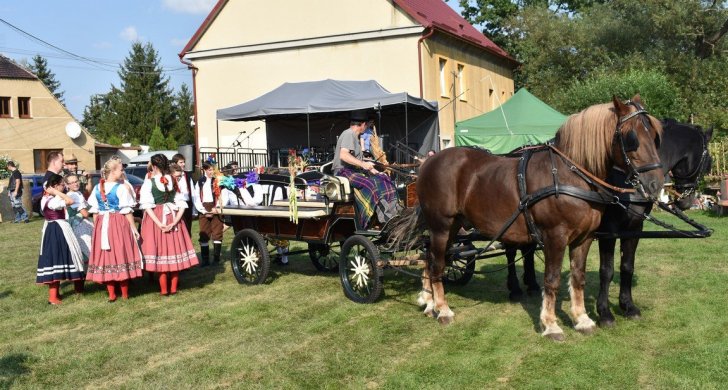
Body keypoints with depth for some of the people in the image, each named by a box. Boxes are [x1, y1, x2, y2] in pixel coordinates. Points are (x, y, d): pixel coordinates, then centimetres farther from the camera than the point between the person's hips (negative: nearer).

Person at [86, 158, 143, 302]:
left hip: (102, 226, 4)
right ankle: (124, 293, 11)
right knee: (121, 254, 4)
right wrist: (133, 228, -3)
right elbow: (127, 211, -10)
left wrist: (97, 228, 18)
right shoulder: (121, 188, -10)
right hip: (119, 224, -4)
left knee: (106, 256, 8)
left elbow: (94, 211, 8)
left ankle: (111, 294, 12)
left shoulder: (97, 188, 5)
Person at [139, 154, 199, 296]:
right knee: (174, 249, 8)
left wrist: (159, 224, -17)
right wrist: (175, 221, -7)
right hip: (173, 218, 3)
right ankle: (173, 288, 13)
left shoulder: (149, 181, -5)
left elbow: (147, 205, -14)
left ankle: (164, 289, 4)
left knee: (160, 251, 1)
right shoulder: (173, 180, 6)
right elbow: (181, 204, 0)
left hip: (155, 219, -3)